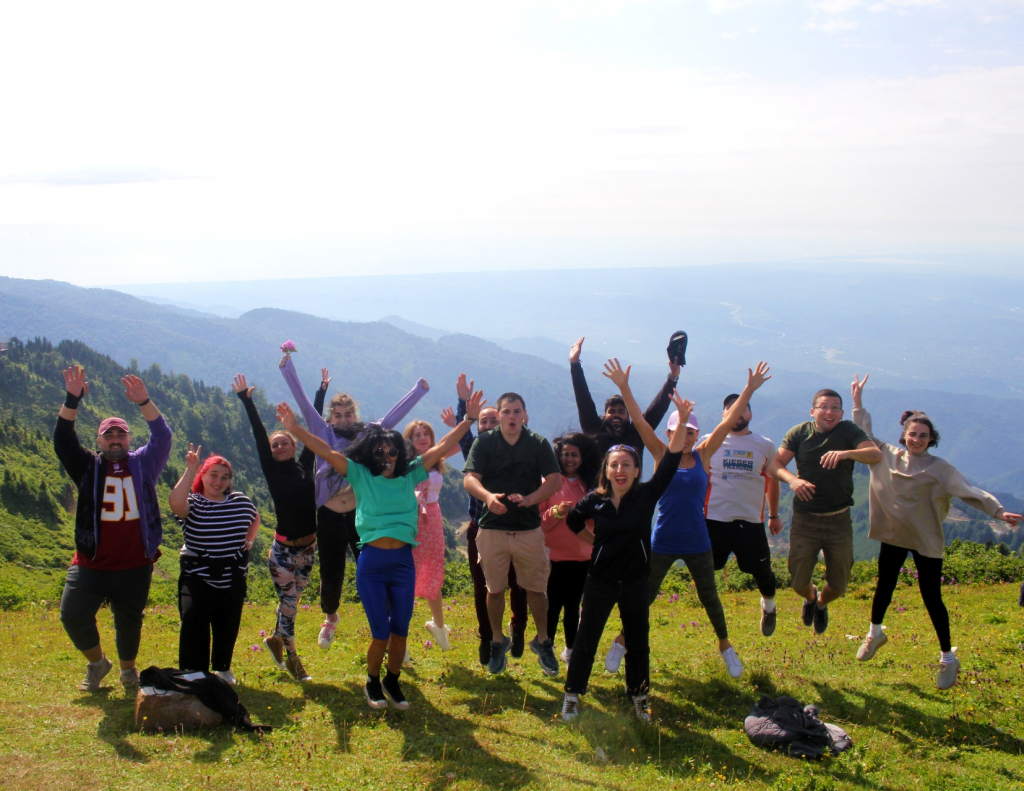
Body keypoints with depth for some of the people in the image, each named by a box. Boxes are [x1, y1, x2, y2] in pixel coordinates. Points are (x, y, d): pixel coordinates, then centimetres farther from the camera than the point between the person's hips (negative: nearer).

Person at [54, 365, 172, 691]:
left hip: (134, 567, 0)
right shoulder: (88, 468, 5)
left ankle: (128, 669, 37)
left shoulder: (144, 464, 4)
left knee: (129, 622, 12)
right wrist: (72, 400, -21)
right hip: (90, 564, 0)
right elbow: (62, 440, -8)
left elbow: (162, 436, -10)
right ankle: (96, 662, 18)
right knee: (72, 615, -9)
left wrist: (144, 402, -24)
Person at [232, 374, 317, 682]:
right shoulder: (273, 471, -4)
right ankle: (291, 658, 12)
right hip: (284, 549, -4)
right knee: (289, 603, -2)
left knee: (291, 601, 16)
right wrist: (246, 400, -11)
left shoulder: (304, 466, 3)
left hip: (308, 547, 4)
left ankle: (276, 640, 38)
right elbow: (259, 435, -8)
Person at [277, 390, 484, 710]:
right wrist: (295, 429, -17)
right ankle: (372, 682, 28)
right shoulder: (361, 476, 1)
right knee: (380, 633, 3)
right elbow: (326, 451, -7)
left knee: (400, 631, 9)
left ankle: (392, 681, 31)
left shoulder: (410, 475, 6)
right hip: (371, 563, -2)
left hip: (403, 563, 2)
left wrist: (468, 420, 2)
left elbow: (442, 447, 6)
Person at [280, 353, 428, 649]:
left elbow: (394, 415, 10)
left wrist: (419, 390, 11)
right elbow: (303, 402, 1)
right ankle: (330, 618, 40)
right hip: (330, 517, 0)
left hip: (361, 514, 0)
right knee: (331, 576, 11)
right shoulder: (325, 435, 4)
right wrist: (287, 366, -3)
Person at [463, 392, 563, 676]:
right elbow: (469, 479, -12)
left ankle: (543, 642, 24)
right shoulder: (484, 443, -1)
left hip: (529, 528, 0)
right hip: (493, 527, 0)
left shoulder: (539, 444, 1)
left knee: (536, 588, 7)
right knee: (495, 589, 9)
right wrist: (488, 496, -34)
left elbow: (555, 480, -6)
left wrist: (529, 499, -24)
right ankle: (498, 642, 27)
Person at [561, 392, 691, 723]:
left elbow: (670, 461, -20)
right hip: (600, 580, -1)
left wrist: (682, 422, -28)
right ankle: (573, 695, 20)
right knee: (586, 640, 7)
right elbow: (572, 521, 12)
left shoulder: (646, 495, -10)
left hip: (637, 582, 1)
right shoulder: (594, 500, -9)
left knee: (638, 642, 13)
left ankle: (638, 695, 31)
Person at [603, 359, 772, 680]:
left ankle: (725, 646, 35)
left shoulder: (703, 455, -1)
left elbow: (728, 421, -6)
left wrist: (750, 389, -10)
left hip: (697, 543, 1)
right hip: (662, 542, -1)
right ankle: (622, 641, 29)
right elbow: (639, 421, -14)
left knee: (709, 597, 14)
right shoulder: (662, 456, -5)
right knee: (644, 596, 8)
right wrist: (623, 388, -23)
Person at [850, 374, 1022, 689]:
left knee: (932, 598, 1)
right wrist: (858, 402, 6)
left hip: (926, 541, -3)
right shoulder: (887, 455, -1)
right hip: (893, 536, 3)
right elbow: (864, 434, 10)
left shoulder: (939, 469, -10)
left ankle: (948, 658, 13)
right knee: (884, 588, 18)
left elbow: (969, 491, -16)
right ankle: (875, 634, 43)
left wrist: (998, 511, -27)